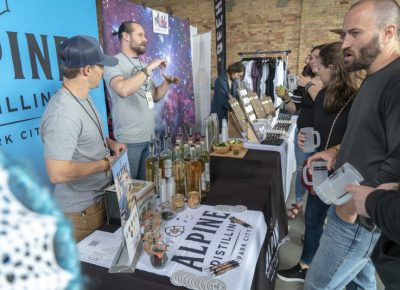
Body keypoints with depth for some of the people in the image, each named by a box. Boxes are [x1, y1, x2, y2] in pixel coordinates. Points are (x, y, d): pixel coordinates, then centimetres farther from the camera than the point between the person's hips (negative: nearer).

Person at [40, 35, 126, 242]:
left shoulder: (83, 97, 2)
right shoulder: (62, 114, -30)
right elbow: (57, 173, -33)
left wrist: (110, 143, 1)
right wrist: (105, 163, -22)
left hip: (99, 197, 9)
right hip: (81, 209, -9)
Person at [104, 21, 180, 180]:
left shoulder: (142, 64, 14)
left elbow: (155, 96, 18)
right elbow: (123, 90, -30)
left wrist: (167, 82, 0)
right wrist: (149, 68, -22)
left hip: (149, 136, 7)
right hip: (129, 139, -7)